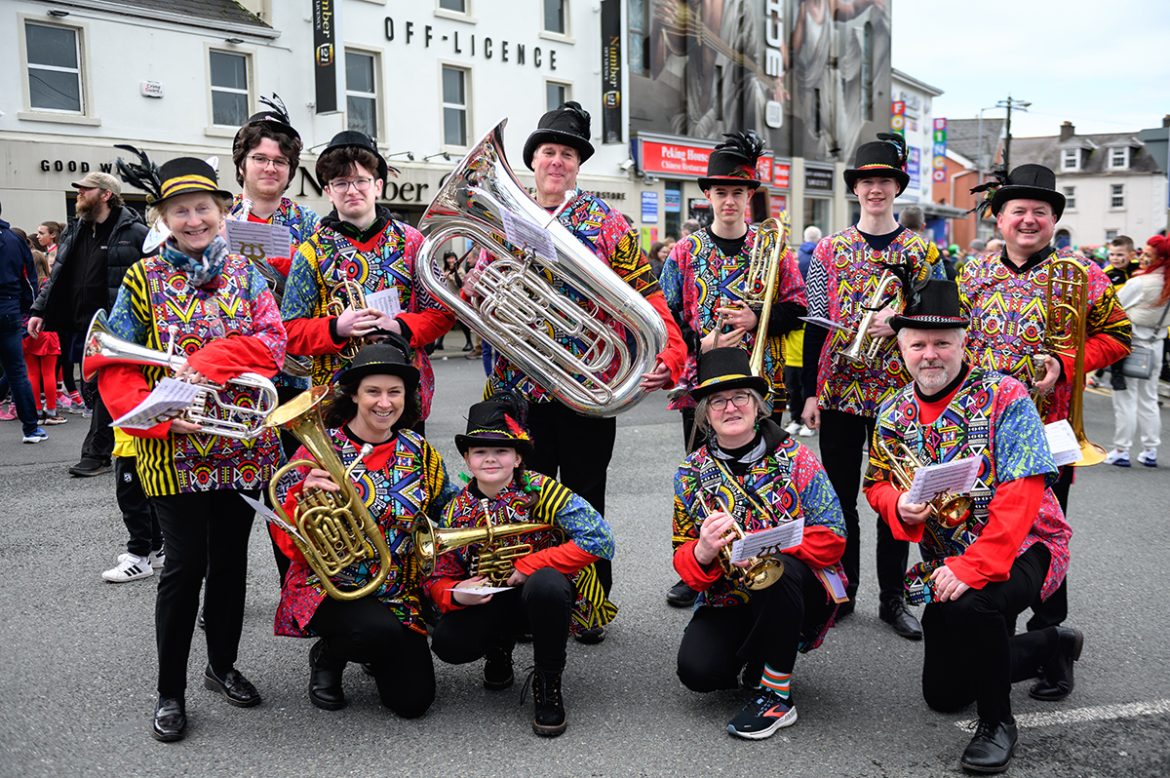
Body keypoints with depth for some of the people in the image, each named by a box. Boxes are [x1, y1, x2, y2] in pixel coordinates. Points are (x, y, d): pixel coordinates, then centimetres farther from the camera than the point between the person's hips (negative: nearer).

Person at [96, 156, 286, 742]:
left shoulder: (245, 273, 6)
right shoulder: (143, 279, 0)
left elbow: (272, 343, -6)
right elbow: (113, 367, -5)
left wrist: (207, 362, -21)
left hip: (241, 446, 3)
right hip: (174, 448, -2)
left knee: (230, 559, 13)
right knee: (186, 565, 1)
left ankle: (222, 665, 32)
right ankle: (170, 692, 17)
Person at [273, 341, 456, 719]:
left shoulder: (419, 453, 0)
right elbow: (289, 541, -11)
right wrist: (305, 494, -29)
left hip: (398, 595, 4)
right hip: (327, 588, -3)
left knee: (413, 701, -7)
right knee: (383, 628, -34)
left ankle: (374, 654, 27)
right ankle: (328, 656, 2)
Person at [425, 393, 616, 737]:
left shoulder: (541, 490, -18)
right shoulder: (457, 510, -5)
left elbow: (599, 539, -28)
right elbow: (438, 578, -1)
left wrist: (529, 565, -25)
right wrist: (455, 595, -26)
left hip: (552, 592, -3)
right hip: (492, 602, 3)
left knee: (544, 584, -39)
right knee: (447, 643, -25)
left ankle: (548, 683, -12)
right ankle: (500, 647, 14)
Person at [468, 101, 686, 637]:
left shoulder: (604, 221, 0)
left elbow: (645, 296, -6)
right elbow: (471, 296, 13)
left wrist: (666, 356, -20)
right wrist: (476, 291, -11)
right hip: (518, 388, 3)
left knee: (583, 502, 9)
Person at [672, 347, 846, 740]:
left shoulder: (795, 458, -9)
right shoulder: (691, 473, 0)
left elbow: (833, 536, -14)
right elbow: (682, 556, 1)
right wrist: (702, 554, -25)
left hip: (798, 592, -2)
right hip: (728, 602, 2)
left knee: (774, 570, -35)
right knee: (697, 670, -22)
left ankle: (778, 695, -16)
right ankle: (755, 659, 14)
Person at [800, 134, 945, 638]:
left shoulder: (921, 252, 3)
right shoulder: (829, 250, 5)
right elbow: (815, 325, 4)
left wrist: (900, 323, -16)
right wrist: (809, 393, 0)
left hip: (897, 392, -1)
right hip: (837, 391, 1)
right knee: (840, 497, 8)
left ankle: (892, 599, 20)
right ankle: (842, 591, 23)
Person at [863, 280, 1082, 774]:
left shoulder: (1004, 396, -17)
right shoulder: (894, 413, -1)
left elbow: (1020, 494, -25)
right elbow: (876, 483, 6)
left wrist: (973, 568, -32)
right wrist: (899, 506, -19)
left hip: (1022, 548, -6)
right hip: (946, 561, 6)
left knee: (969, 607, -39)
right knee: (943, 693, 12)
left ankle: (997, 720, -9)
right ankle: (1053, 646, 36)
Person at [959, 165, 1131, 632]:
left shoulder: (1081, 273, -2)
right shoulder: (974, 273, 7)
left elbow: (1117, 335, 1)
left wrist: (1065, 363, -14)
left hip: (1048, 424, -3)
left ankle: (1047, 628, 25)